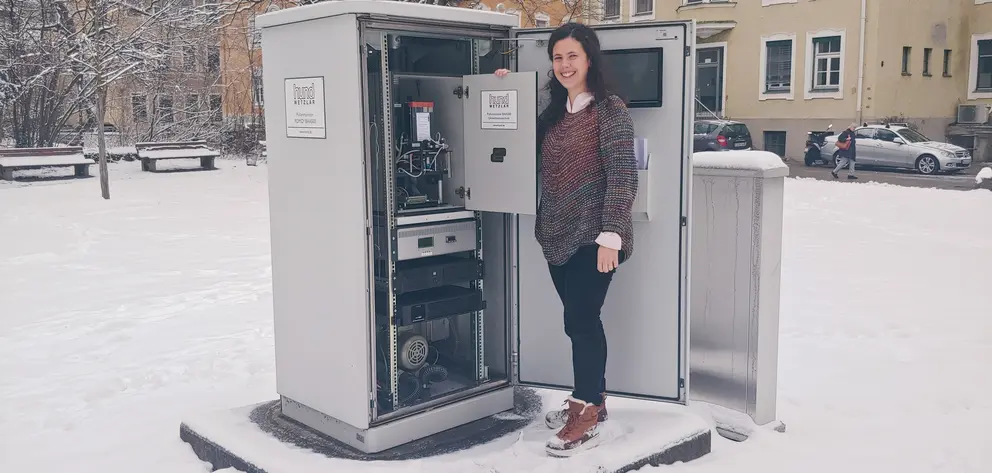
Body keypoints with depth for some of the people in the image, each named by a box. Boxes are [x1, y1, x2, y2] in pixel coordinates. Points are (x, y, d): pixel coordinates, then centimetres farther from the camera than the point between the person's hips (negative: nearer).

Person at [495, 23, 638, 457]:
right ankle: (593, 401, 27)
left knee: (580, 320, -6)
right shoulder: (554, 113, 13)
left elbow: (623, 177, -13)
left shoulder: (610, 110, -8)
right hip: (559, 235, 7)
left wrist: (610, 235, -20)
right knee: (581, 320, 14)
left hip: (593, 237, -7)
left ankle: (585, 418, 4)